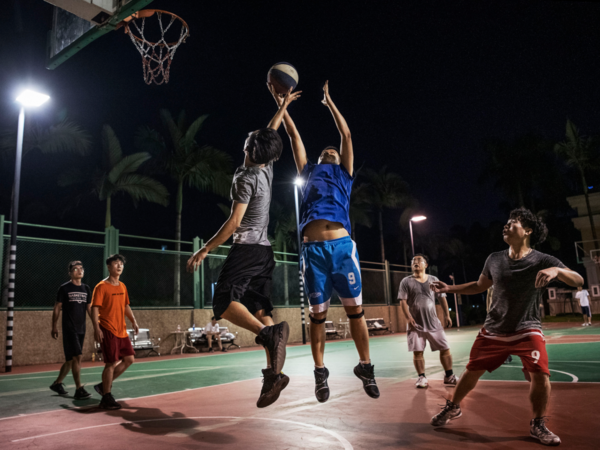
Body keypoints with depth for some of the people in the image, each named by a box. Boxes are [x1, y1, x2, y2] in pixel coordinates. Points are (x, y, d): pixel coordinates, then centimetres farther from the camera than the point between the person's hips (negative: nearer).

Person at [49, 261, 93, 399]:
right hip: (69, 329, -6)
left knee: (71, 359, 13)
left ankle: (57, 383, 30)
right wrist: (54, 326, -7)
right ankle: (79, 389, -9)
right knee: (77, 357, -13)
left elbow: (89, 309, 14)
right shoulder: (64, 288, -3)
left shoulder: (86, 289, 11)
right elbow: (57, 308, -2)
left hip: (81, 329, 6)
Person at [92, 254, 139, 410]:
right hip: (108, 331, -8)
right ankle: (106, 398, 9)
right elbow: (95, 308, -13)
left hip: (122, 331, 8)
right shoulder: (101, 286, -9)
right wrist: (96, 328, -22)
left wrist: (133, 321, 10)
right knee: (111, 363, -4)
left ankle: (104, 385, 24)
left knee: (129, 359, 9)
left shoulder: (122, 286, 13)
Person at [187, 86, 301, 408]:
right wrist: (283, 105, 40)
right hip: (264, 250, 8)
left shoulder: (245, 177, -10)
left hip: (245, 247, -8)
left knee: (224, 303, -15)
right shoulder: (267, 168, 11)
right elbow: (271, 134, 29)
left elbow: (234, 221, -16)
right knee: (260, 310, 3)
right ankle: (273, 372, -4)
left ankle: (269, 334, -35)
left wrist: (204, 250, -13)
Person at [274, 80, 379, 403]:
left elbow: (346, 135, 18)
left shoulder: (343, 174, 20)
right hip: (313, 249, 1)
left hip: (342, 246, -1)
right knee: (317, 314, 5)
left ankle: (365, 367, 14)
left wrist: (329, 102, 24)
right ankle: (320, 373, 15)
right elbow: (294, 136, 26)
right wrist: (281, 105, 29)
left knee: (355, 309, 0)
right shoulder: (309, 172, 24)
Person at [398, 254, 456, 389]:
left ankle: (449, 376, 17)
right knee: (417, 351, -2)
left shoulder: (434, 280, 8)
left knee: (445, 348, 3)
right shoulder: (406, 282, 0)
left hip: (433, 322, 2)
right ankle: (422, 377, 10)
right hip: (415, 324, -2)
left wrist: (447, 315, 5)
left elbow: (442, 298, 11)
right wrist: (408, 318, -17)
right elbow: (403, 301, -6)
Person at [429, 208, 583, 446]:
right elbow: (479, 286, 11)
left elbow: (578, 281, -21)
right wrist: (449, 288, 4)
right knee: (472, 371, 7)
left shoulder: (542, 261, -13)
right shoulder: (494, 259, -4)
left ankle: (538, 425, 10)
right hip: (493, 330, 3)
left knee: (540, 374, -18)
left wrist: (556, 270, -40)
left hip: (527, 330, -2)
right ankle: (453, 408, 33)